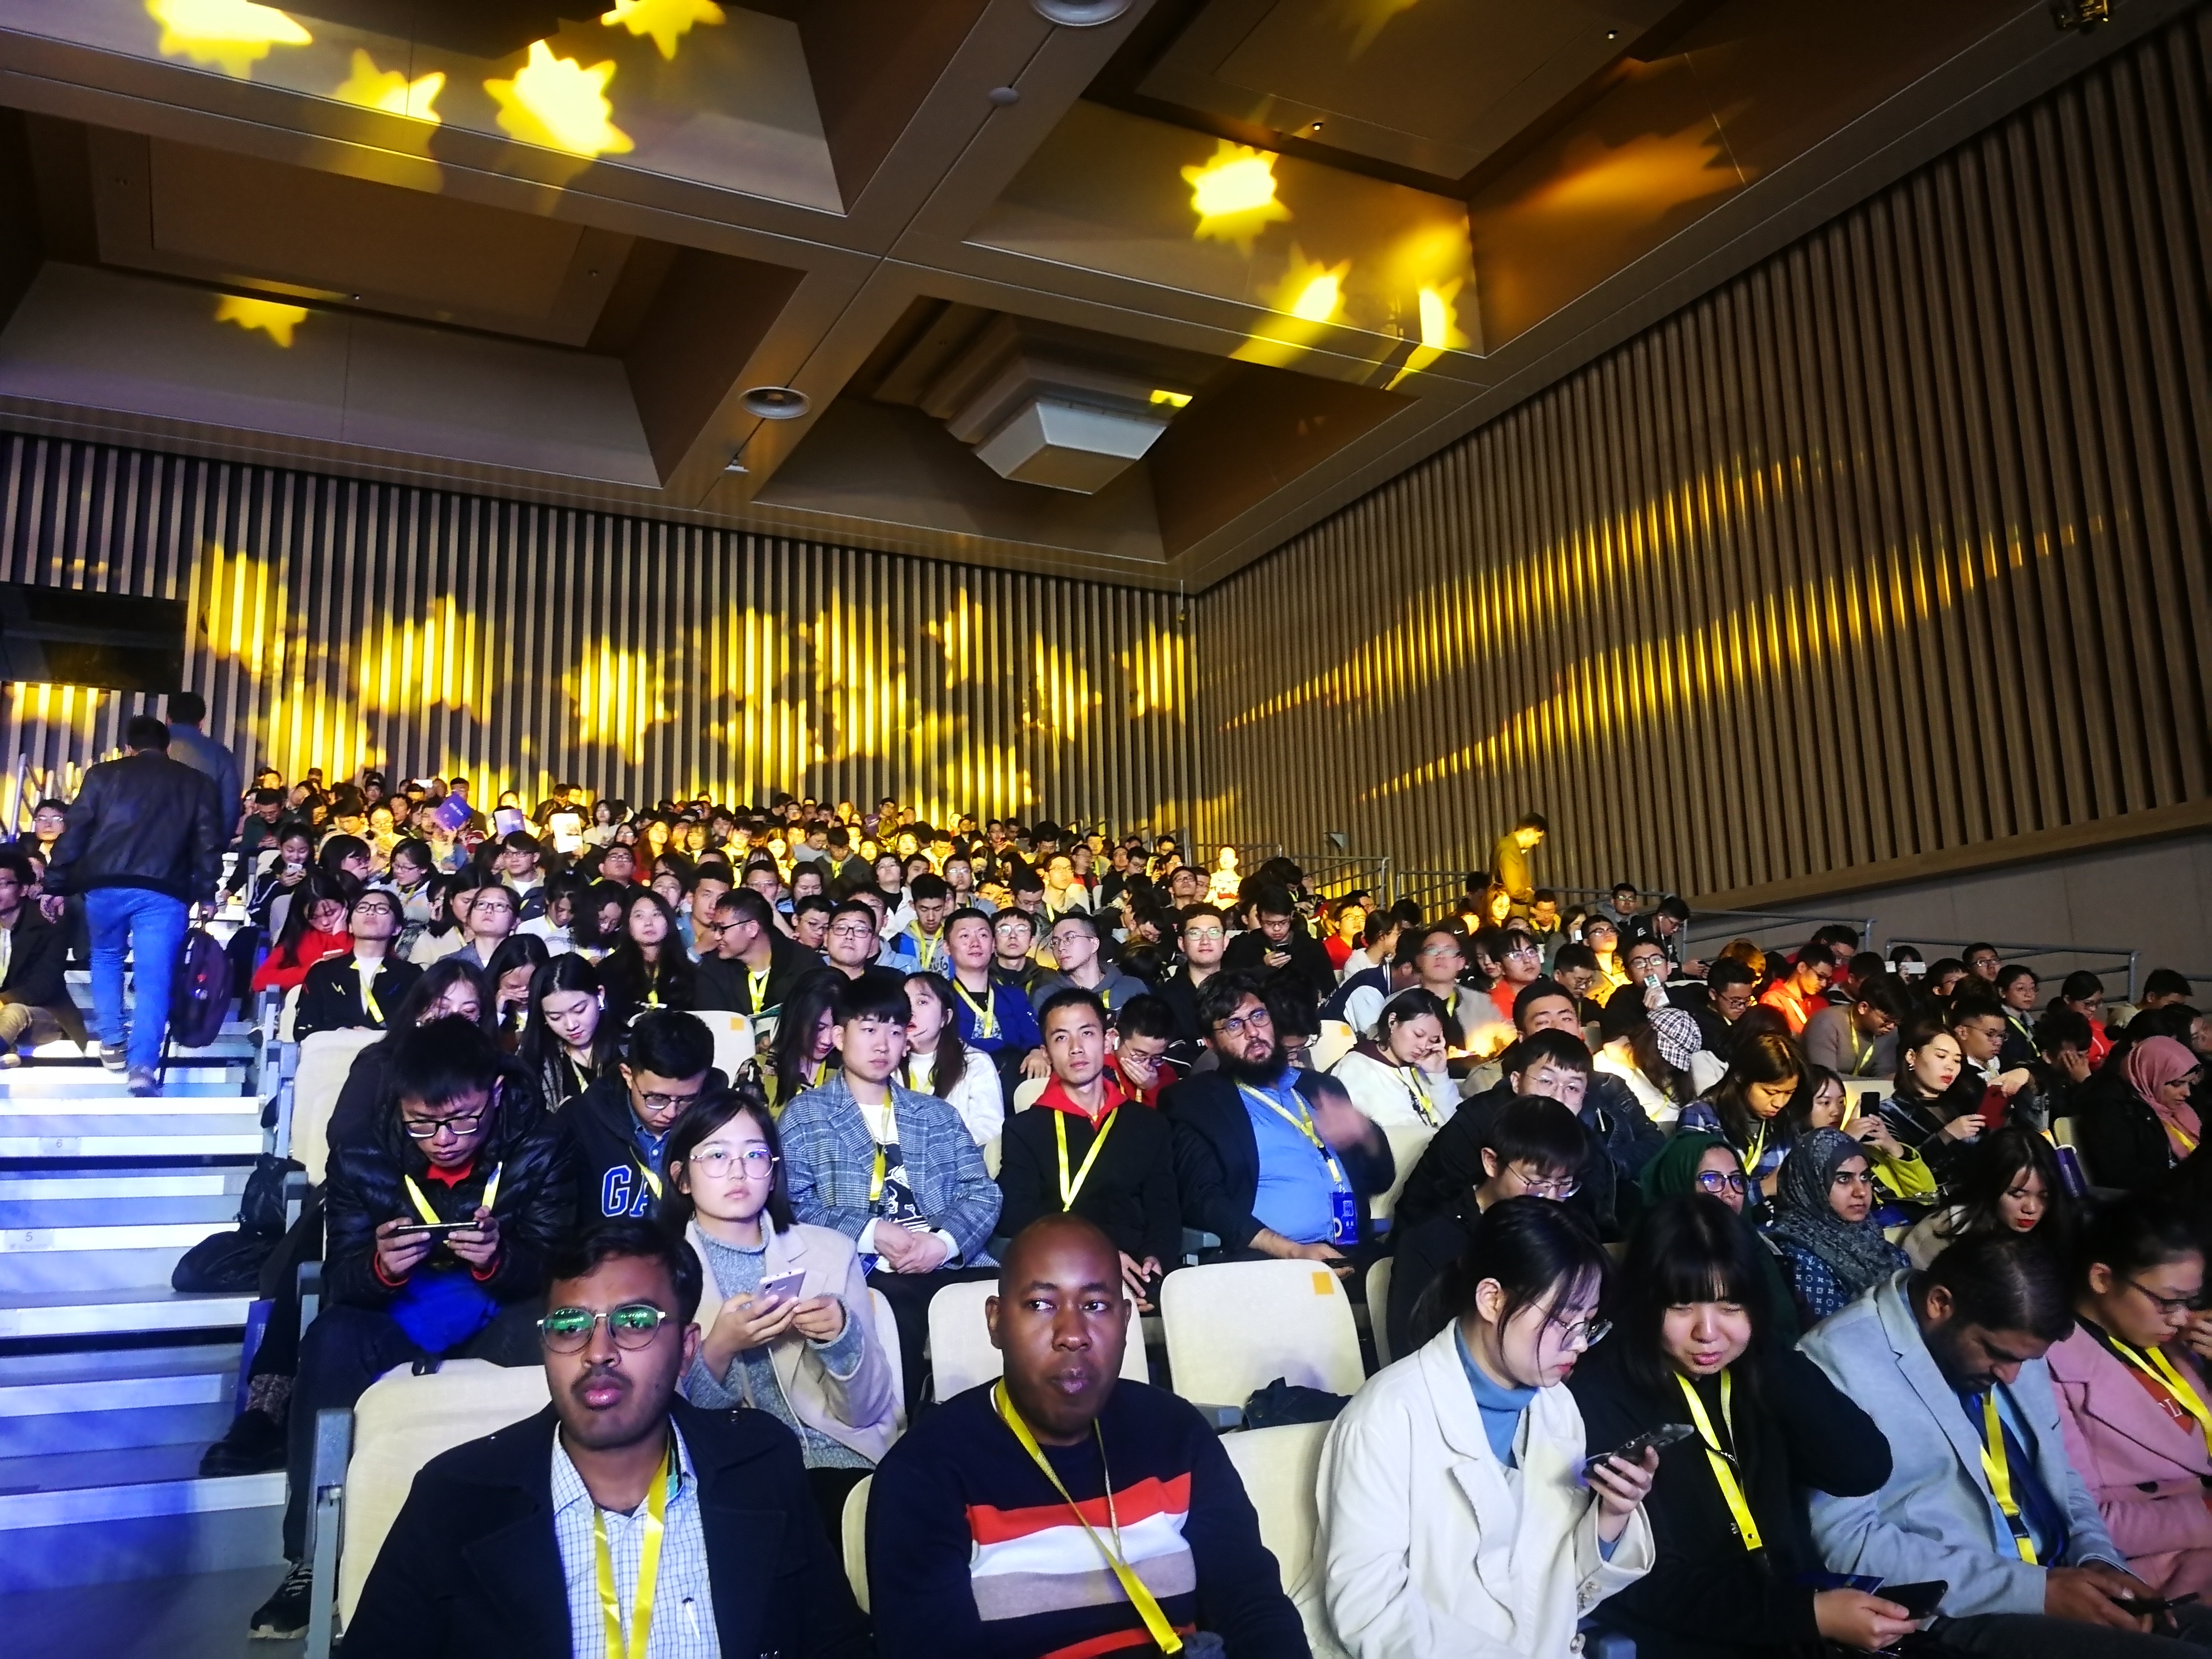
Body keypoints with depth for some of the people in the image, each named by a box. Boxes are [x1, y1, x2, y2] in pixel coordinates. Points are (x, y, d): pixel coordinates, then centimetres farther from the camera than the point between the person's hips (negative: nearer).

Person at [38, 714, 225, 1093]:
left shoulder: (103, 774, 14)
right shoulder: (198, 783, 15)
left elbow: (74, 833, 9)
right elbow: (209, 843, 10)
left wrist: (54, 885, 13)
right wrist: (206, 894, 14)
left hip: (105, 885, 1)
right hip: (164, 891, -1)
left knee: (106, 959, 26)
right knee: (153, 978, -1)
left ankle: (111, 1043, 19)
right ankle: (142, 1065, -12)